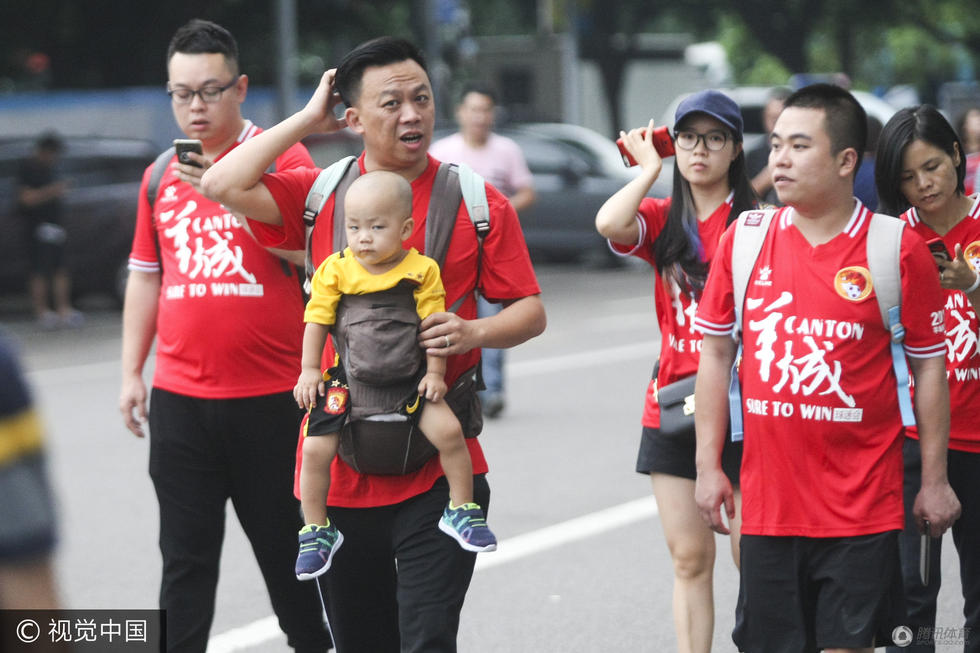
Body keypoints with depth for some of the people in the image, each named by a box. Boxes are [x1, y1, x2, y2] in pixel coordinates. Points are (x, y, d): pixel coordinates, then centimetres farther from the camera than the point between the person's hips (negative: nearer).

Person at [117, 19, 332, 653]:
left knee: (286, 544, 8)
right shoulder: (161, 177, 10)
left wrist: (230, 193, -22)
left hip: (270, 396, -3)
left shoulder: (283, 159, -3)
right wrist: (132, 374, 14)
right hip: (180, 401, 3)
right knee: (185, 556, 5)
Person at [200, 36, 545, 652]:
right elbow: (225, 186, -9)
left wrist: (473, 332, -17)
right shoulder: (319, 196, 5)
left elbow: (530, 311, 3)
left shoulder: (479, 204, 1)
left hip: (437, 471, -2)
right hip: (340, 471, 2)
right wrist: (306, 120, -4)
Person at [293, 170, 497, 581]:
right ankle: (317, 531, 8)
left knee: (448, 430, -18)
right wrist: (309, 370, -1)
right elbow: (317, 321, 2)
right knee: (315, 449, -11)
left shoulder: (422, 270, -7)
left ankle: (461, 511, 4)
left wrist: (434, 373, -9)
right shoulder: (336, 270, -5)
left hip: (407, 377, -1)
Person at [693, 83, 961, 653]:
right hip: (767, 502, 3)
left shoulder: (899, 250, -5)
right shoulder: (745, 239, 3)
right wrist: (708, 465, 7)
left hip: (862, 508, -3)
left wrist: (935, 479, 2)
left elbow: (928, 366, 1)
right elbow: (716, 353, 10)